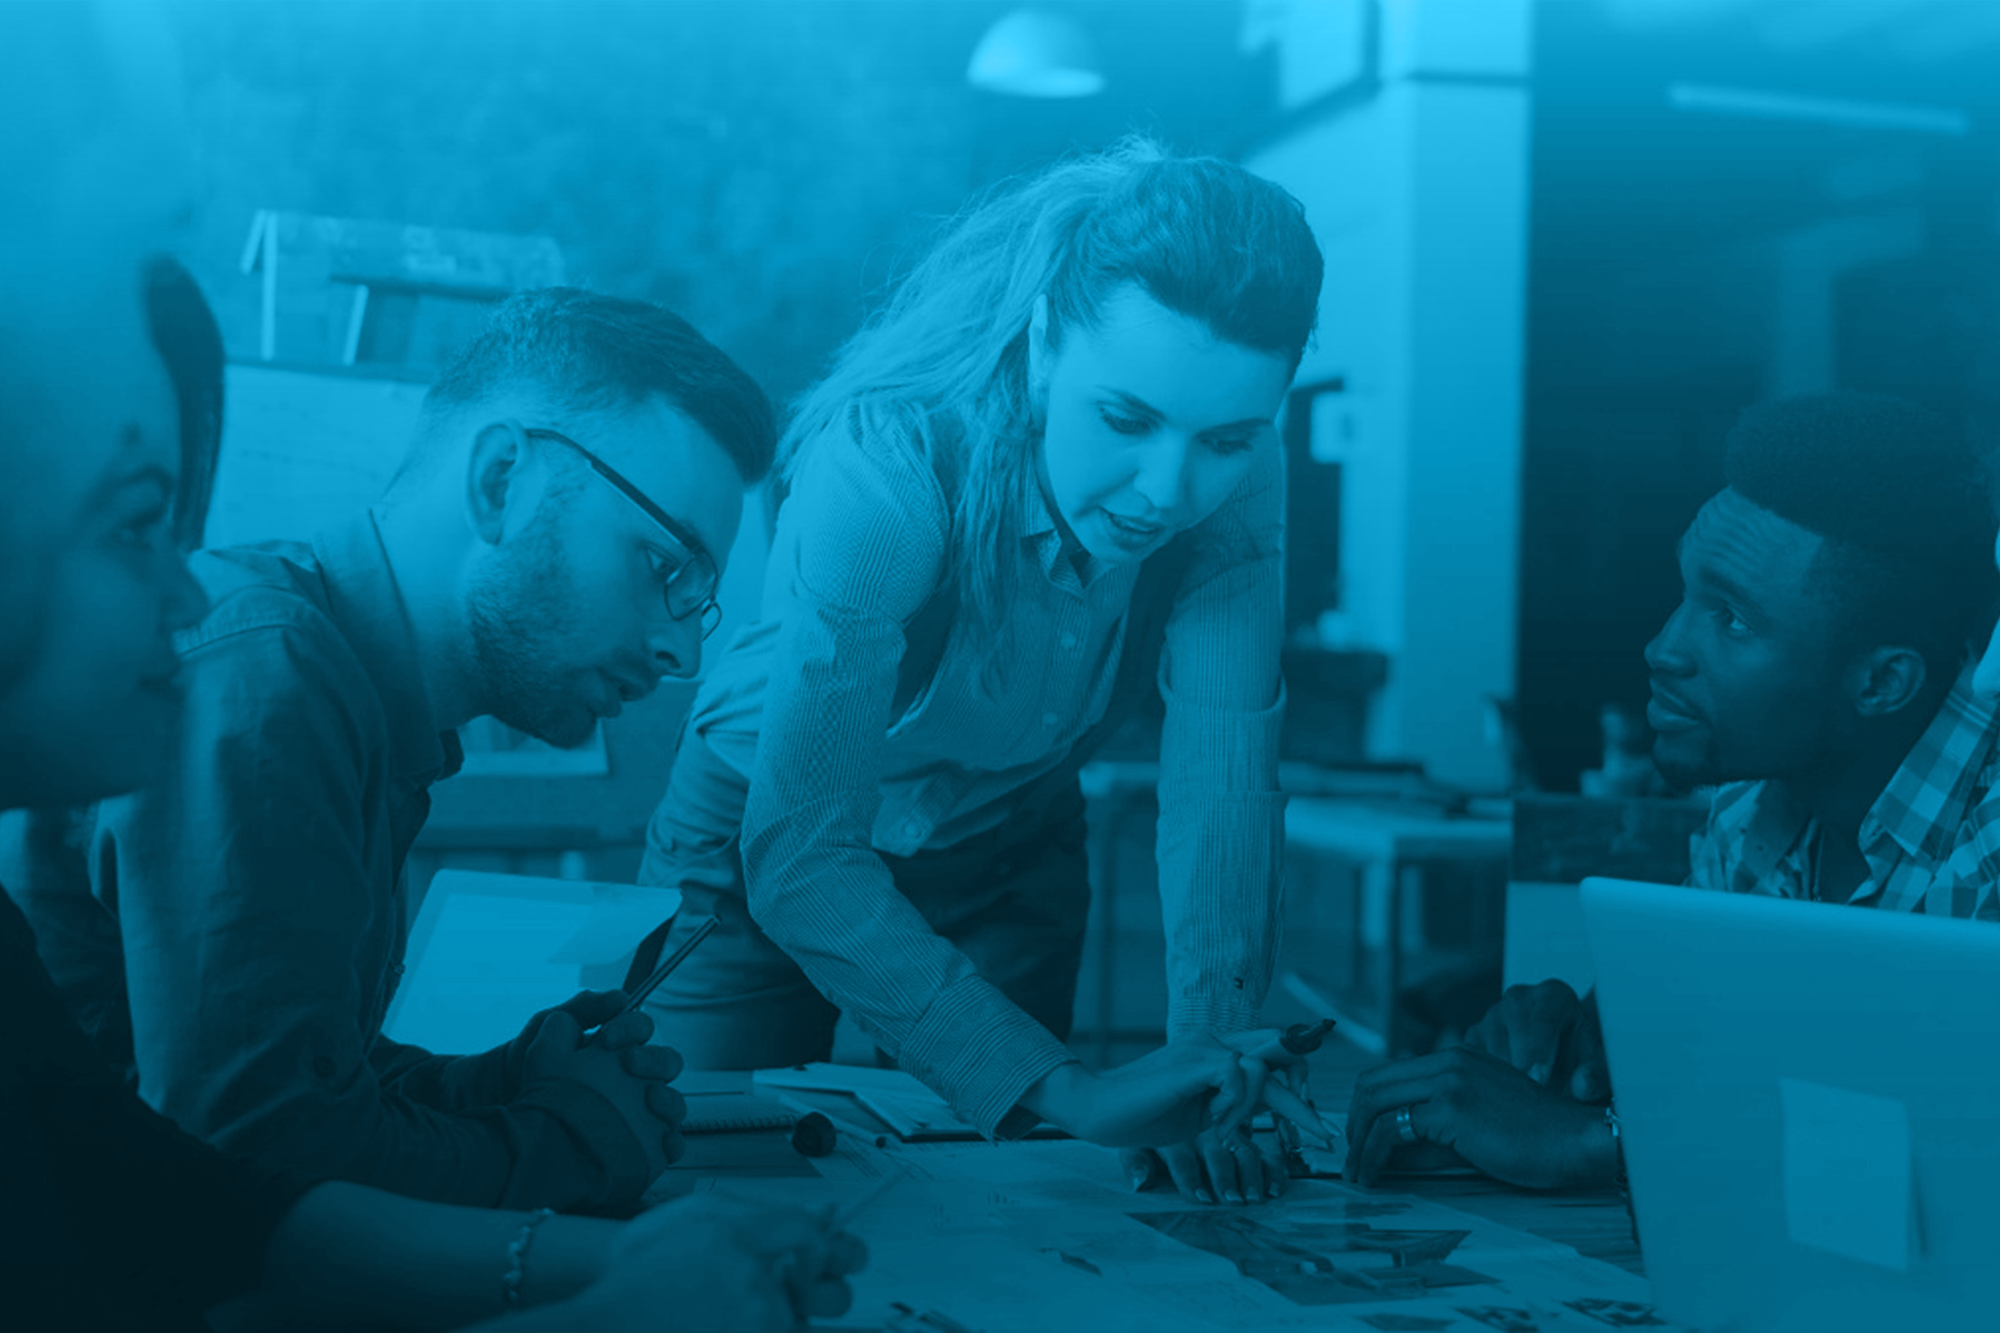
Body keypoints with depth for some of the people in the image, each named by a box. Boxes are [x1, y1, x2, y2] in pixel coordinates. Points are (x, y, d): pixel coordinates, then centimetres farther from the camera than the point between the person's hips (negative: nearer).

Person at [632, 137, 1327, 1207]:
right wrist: (1065, 1092, -49)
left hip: (1008, 847, 4)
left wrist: (1211, 1061, -40)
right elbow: (799, 858, -43)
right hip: (764, 835, -3)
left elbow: (1223, 778, -27)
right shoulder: (885, 473, -40)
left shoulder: (1235, 483, -25)